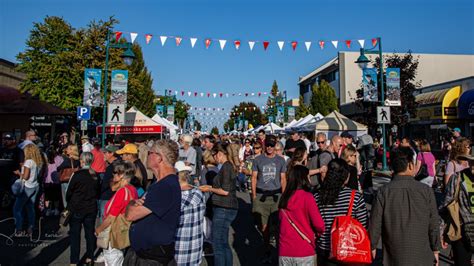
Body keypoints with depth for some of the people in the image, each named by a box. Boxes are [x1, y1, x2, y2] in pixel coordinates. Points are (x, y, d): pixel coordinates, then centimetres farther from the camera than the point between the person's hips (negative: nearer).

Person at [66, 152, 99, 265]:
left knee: (75, 234, 7)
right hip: (91, 208, 4)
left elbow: (69, 192, -6)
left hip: (76, 209, -4)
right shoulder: (95, 175, -3)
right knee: (90, 232, 14)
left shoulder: (77, 175, -15)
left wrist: (69, 203, 11)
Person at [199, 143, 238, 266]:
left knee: (217, 244, -1)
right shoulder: (229, 166, 12)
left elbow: (225, 191, -20)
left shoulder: (226, 167, -16)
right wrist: (211, 187, 12)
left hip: (223, 209, -10)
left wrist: (209, 189, -7)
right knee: (224, 243, 17)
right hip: (225, 208, 10)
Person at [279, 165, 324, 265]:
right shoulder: (307, 197, -13)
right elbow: (319, 224, -15)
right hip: (304, 252, -4)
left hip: (285, 251, 4)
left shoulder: (284, 198, 1)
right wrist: (318, 232, 6)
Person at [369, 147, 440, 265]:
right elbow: (433, 224, -4)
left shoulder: (383, 192, -14)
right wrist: (435, 250, 10)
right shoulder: (426, 191, -12)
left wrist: (373, 246, 7)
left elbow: (375, 224, -9)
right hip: (422, 256, 1)